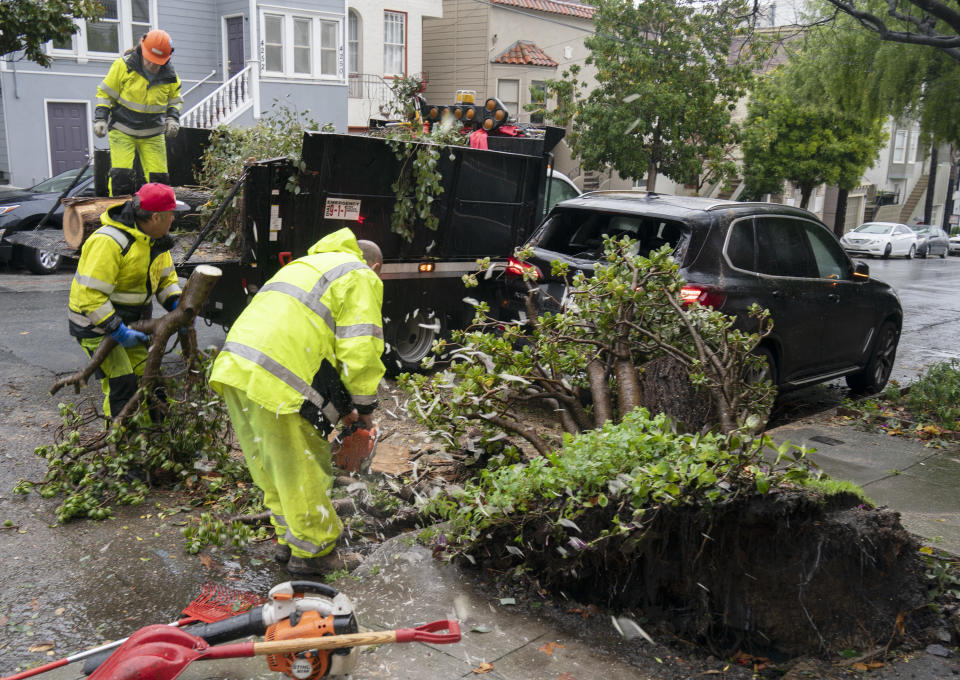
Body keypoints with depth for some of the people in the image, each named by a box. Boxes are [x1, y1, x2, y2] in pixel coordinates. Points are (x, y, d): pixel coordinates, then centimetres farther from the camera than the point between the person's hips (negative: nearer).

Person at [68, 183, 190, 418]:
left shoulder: (155, 238, 0)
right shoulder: (109, 241, -28)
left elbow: (166, 277, 10)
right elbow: (90, 295, -31)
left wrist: (178, 306, -9)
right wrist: (118, 331, -31)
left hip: (130, 319, 8)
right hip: (96, 322, -8)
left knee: (143, 377, 10)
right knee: (122, 384, -13)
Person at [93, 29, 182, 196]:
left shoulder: (170, 76, -1)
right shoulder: (123, 65, -10)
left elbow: (174, 100, 16)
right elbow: (105, 93, -2)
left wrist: (173, 119, -3)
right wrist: (100, 119, -11)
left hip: (153, 135, 3)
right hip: (122, 131, -3)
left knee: (159, 178, 1)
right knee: (121, 175, -15)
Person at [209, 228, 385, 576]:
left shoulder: (307, 264, 33)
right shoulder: (361, 277, 6)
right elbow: (360, 348, -8)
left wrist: (339, 403, 30)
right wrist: (364, 404, 7)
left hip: (234, 366, 9)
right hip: (275, 385, -9)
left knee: (271, 467, 21)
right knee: (301, 472, 7)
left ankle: (288, 540, 36)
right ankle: (313, 552, 21)